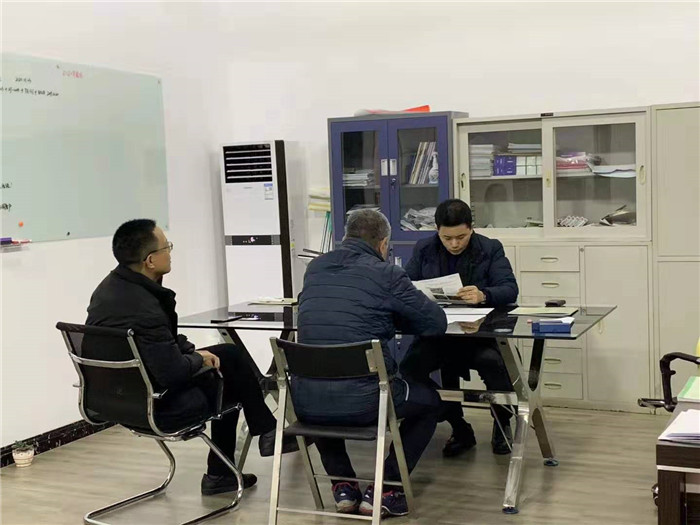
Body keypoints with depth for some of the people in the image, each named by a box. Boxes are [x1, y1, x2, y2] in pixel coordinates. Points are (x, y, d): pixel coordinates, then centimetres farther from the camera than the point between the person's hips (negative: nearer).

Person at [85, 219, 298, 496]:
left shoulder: (110, 286, -1)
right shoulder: (144, 312, -32)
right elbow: (173, 373, -27)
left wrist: (192, 351, 1)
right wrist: (199, 358, -7)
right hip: (153, 408, -9)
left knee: (230, 354, 17)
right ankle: (267, 434, 26)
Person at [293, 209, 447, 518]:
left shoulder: (314, 268, 13)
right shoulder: (386, 274, -2)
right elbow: (437, 323, 4)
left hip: (305, 404, 5)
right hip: (360, 401, -4)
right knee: (429, 401, 24)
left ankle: (343, 487, 30)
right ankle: (382, 491, 16)